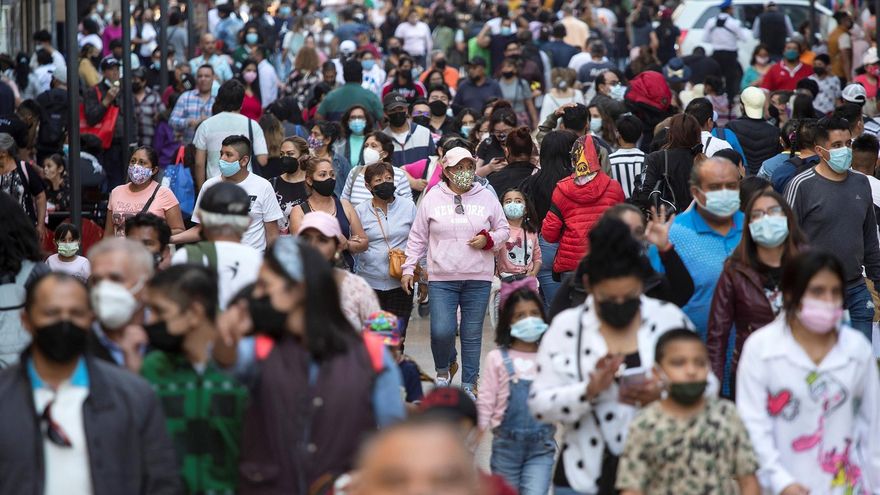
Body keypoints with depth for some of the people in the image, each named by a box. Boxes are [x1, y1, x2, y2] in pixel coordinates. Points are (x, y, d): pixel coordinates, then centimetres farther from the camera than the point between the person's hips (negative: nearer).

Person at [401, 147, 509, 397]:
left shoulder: (487, 197, 6)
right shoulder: (433, 198, 3)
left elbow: (503, 230, 14)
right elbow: (418, 236, 8)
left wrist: (489, 240, -7)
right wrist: (408, 268, 4)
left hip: (478, 279, 1)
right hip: (442, 278, -1)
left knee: (472, 335, 5)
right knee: (441, 331, -11)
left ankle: (469, 385, 17)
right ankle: (443, 369, 19)